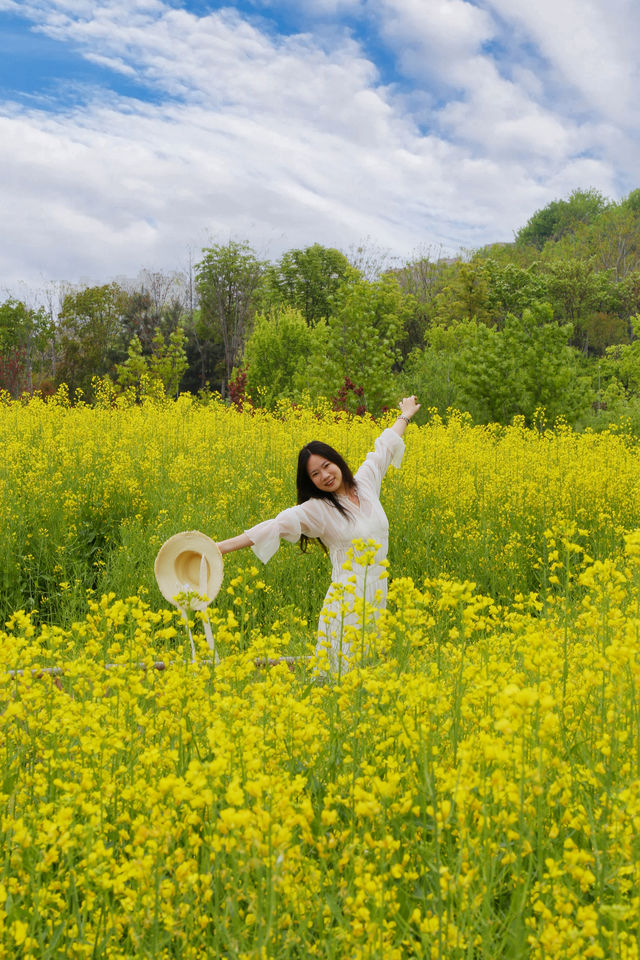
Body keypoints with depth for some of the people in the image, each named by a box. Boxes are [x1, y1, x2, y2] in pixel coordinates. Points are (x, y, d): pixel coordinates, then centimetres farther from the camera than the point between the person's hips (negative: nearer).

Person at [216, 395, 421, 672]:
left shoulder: (366, 484, 7)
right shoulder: (316, 509, -7)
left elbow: (384, 447, 23)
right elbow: (275, 526, -17)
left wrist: (405, 416, 40)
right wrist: (219, 547, -27)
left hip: (376, 600, 5)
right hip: (347, 602, -5)